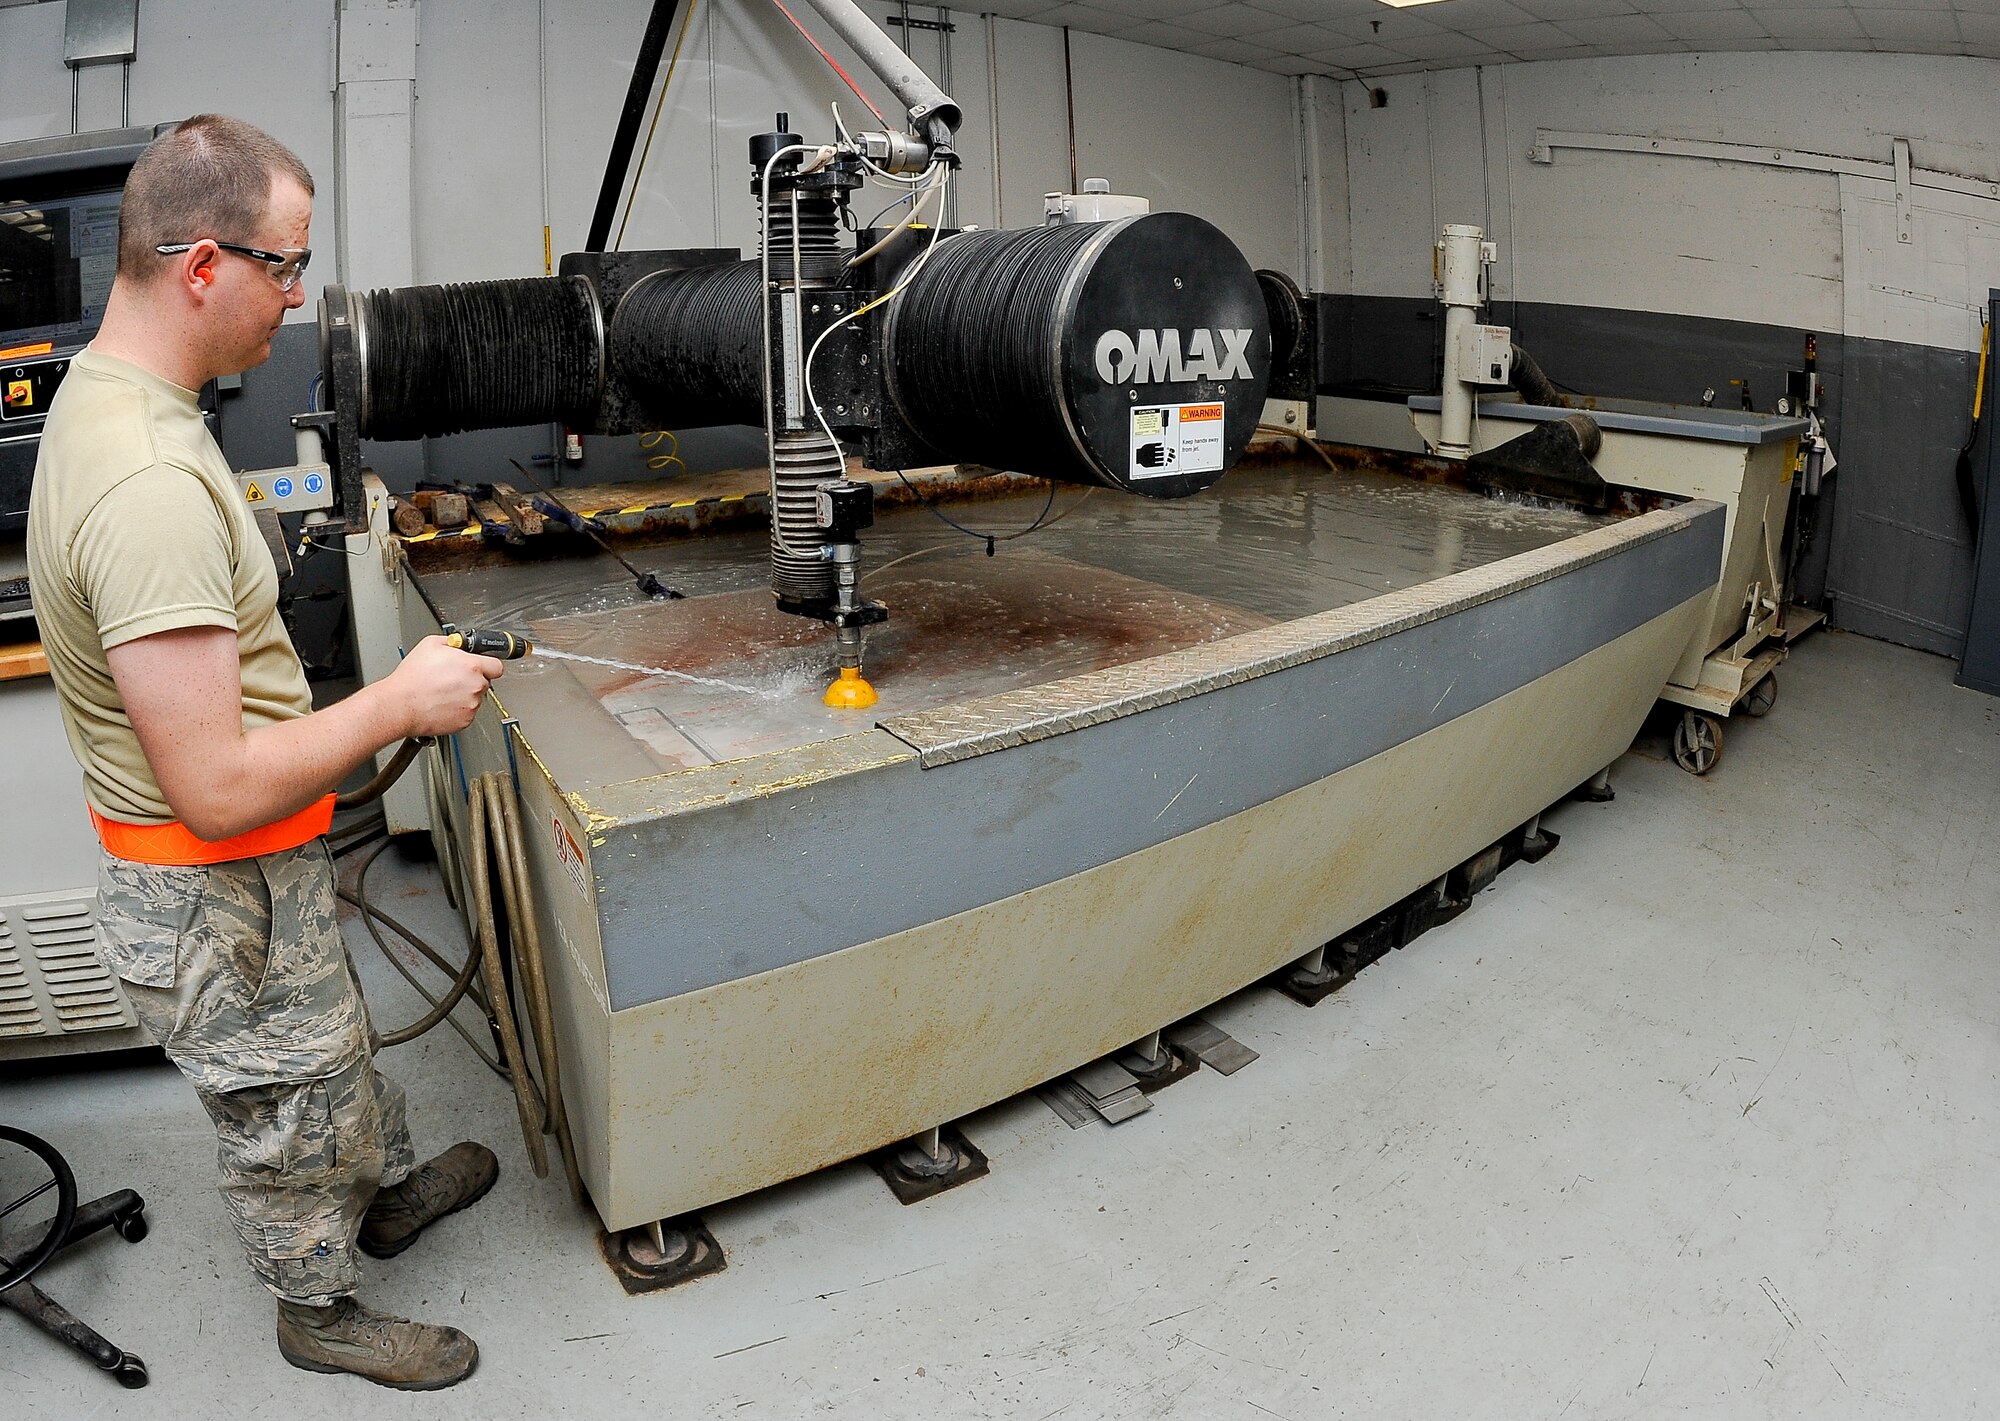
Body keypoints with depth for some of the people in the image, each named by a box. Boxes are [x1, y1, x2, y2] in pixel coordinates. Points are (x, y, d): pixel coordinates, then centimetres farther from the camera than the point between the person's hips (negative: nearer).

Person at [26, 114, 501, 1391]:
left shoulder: (103, 393, 1)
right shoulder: (151, 486, -34)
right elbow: (220, 792, -34)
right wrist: (402, 703, -23)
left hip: (249, 871, 9)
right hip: (216, 901, -9)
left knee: (338, 1048, 31)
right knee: (287, 1120, 17)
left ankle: (388, 1191, 57)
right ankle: (322, 1311, 43)